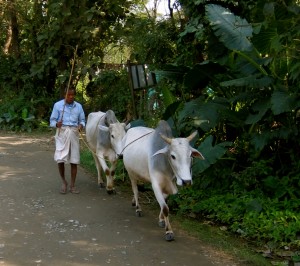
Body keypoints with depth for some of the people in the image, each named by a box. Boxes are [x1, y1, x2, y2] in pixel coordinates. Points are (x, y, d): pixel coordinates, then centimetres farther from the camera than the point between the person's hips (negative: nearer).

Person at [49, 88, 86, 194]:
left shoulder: (78, 106, 11)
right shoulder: (58, 105, 2)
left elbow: (82, 120, 15)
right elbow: (52, 120, 3)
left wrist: (81, 125, -8)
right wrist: (56, 124, -19)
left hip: (74, 133, 3)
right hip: (62, 133, -2)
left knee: (74, 161, 2)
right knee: (60, 159, -12)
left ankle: (72, 186, 12)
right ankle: (63, 181, 10)